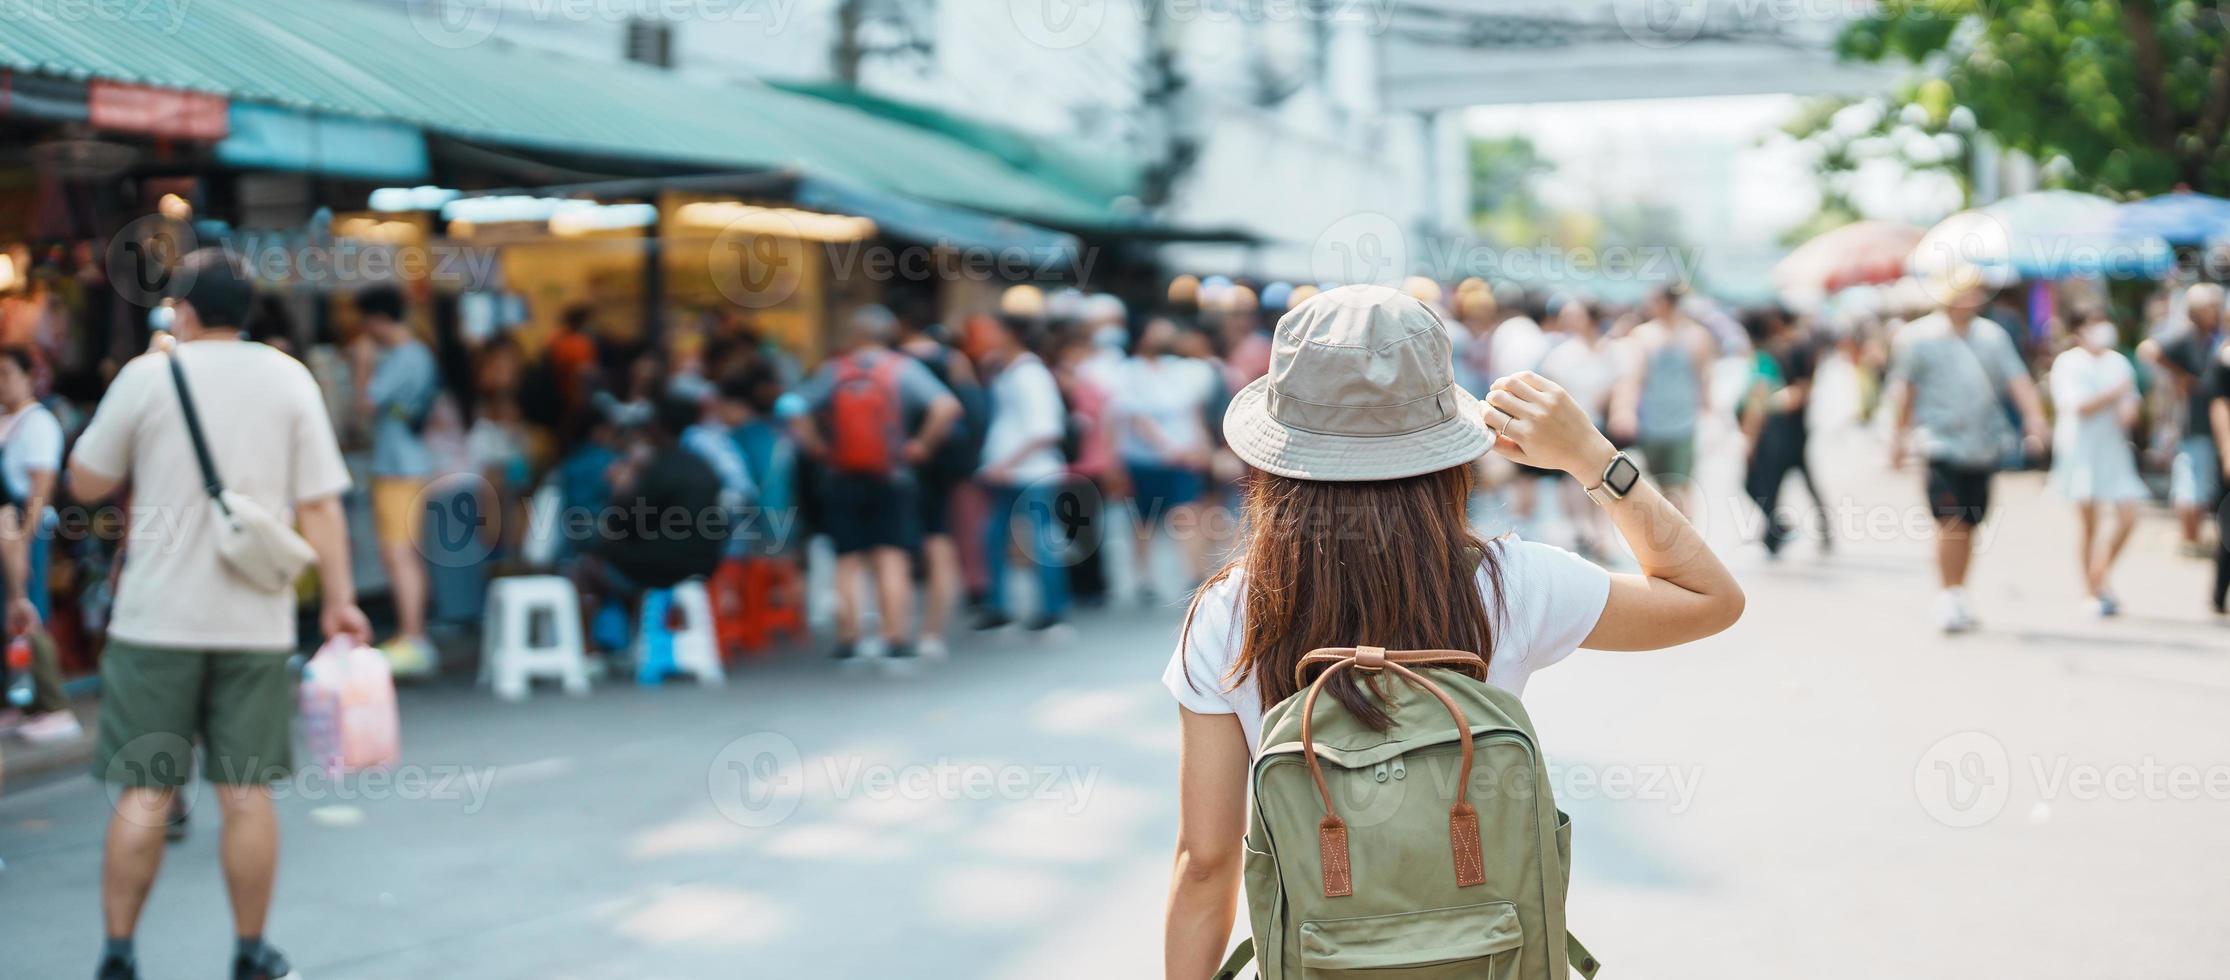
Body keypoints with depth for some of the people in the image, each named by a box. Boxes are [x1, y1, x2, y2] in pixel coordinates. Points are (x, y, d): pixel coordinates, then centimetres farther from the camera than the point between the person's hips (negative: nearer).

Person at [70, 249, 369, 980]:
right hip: (256, 620, 1)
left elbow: (86, 483, 6)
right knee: (247, 793, 6)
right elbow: (319, 505, -1)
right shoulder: (288, 379, 2)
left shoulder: (147, 376, -2)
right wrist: (339, 601, 4)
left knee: (143, 792, 5)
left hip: (156, 619, -1)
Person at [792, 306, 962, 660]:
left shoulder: (832, 372, 1)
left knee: (848, 562, 7)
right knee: (892, 559, 1)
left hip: (841, 480, 1)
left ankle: (848, 637, 5)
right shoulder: (903, 369, -1)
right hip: (892, 480, -1)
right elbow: (947, 406, -14)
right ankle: (895, 637, -4)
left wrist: (818, 447, 2)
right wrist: (922, 445, -4)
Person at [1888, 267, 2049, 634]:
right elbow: (1906, 390, 5)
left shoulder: (1993, 336, 9)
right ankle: (1949, 597, -9)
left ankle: (1960, 596, 20)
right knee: (1949, 521, -13)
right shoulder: (1919, 337, 0)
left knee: (1968, 524, 8)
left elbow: (2017, 380, 2)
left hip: (1984, 447, 4)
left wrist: (2035, 416, -13)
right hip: (1941, 443, -4)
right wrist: (1900, 437, 6)